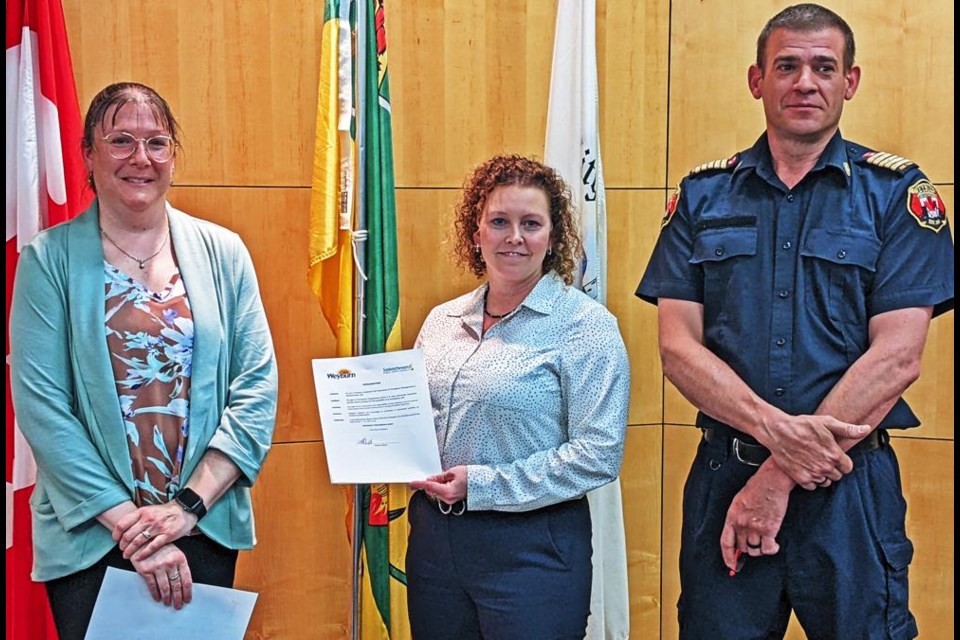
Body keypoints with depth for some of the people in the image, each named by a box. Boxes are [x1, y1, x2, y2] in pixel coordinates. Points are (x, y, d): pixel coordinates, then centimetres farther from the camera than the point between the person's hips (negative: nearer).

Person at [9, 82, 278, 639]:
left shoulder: (223, 252, 1)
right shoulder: (50, 259, -3)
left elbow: (257, 388, -3)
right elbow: (41, 406, -9)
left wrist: (188, 505, -12)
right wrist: (127, 523, -15)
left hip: (206, 529, 2)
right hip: (89, 537, -2)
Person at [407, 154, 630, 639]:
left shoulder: (585, 326, -9)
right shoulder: (442, 321, 8)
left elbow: (598, 454, -16)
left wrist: (482, 485, -18)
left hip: (532, 549, -5)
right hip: (434, 540, 5)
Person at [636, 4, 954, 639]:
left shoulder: (898, 193, 0)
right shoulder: (703, 195, 6)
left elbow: (896, 357, -9)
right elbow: (679, 345, -2)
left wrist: (779, 476, -13)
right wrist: (775, 428, -17)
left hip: (852, 488, -1)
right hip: (723, 472, 2)